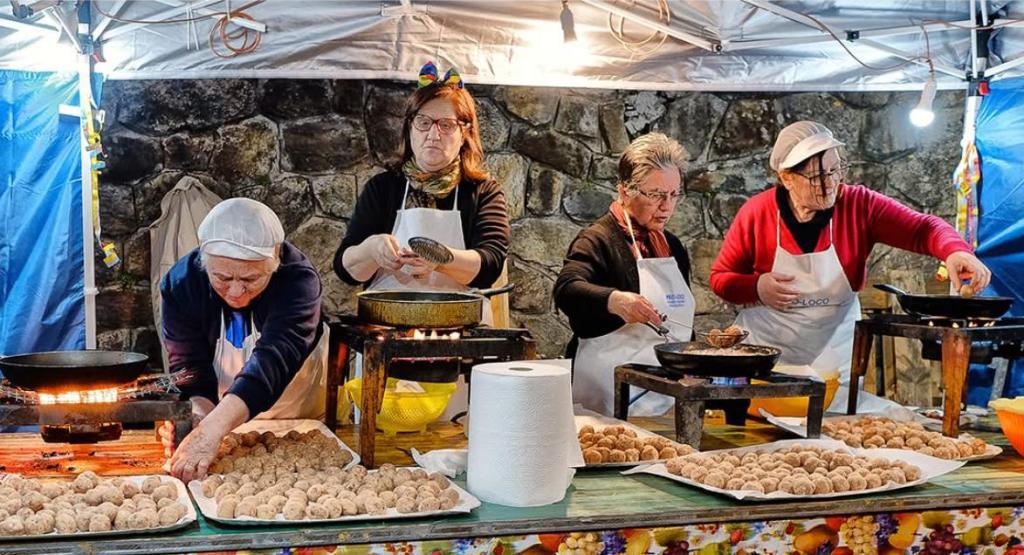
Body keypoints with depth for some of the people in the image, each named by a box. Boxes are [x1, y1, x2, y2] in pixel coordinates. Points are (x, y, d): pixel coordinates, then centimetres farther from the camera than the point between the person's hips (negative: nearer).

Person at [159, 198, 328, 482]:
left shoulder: (298, 278, -26)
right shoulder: (180, 283, -16)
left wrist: (213, 428, -54)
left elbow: (275, 356, -40)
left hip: (303, 417, -1)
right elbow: (189, 365, -17)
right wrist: (197, 414, -40)